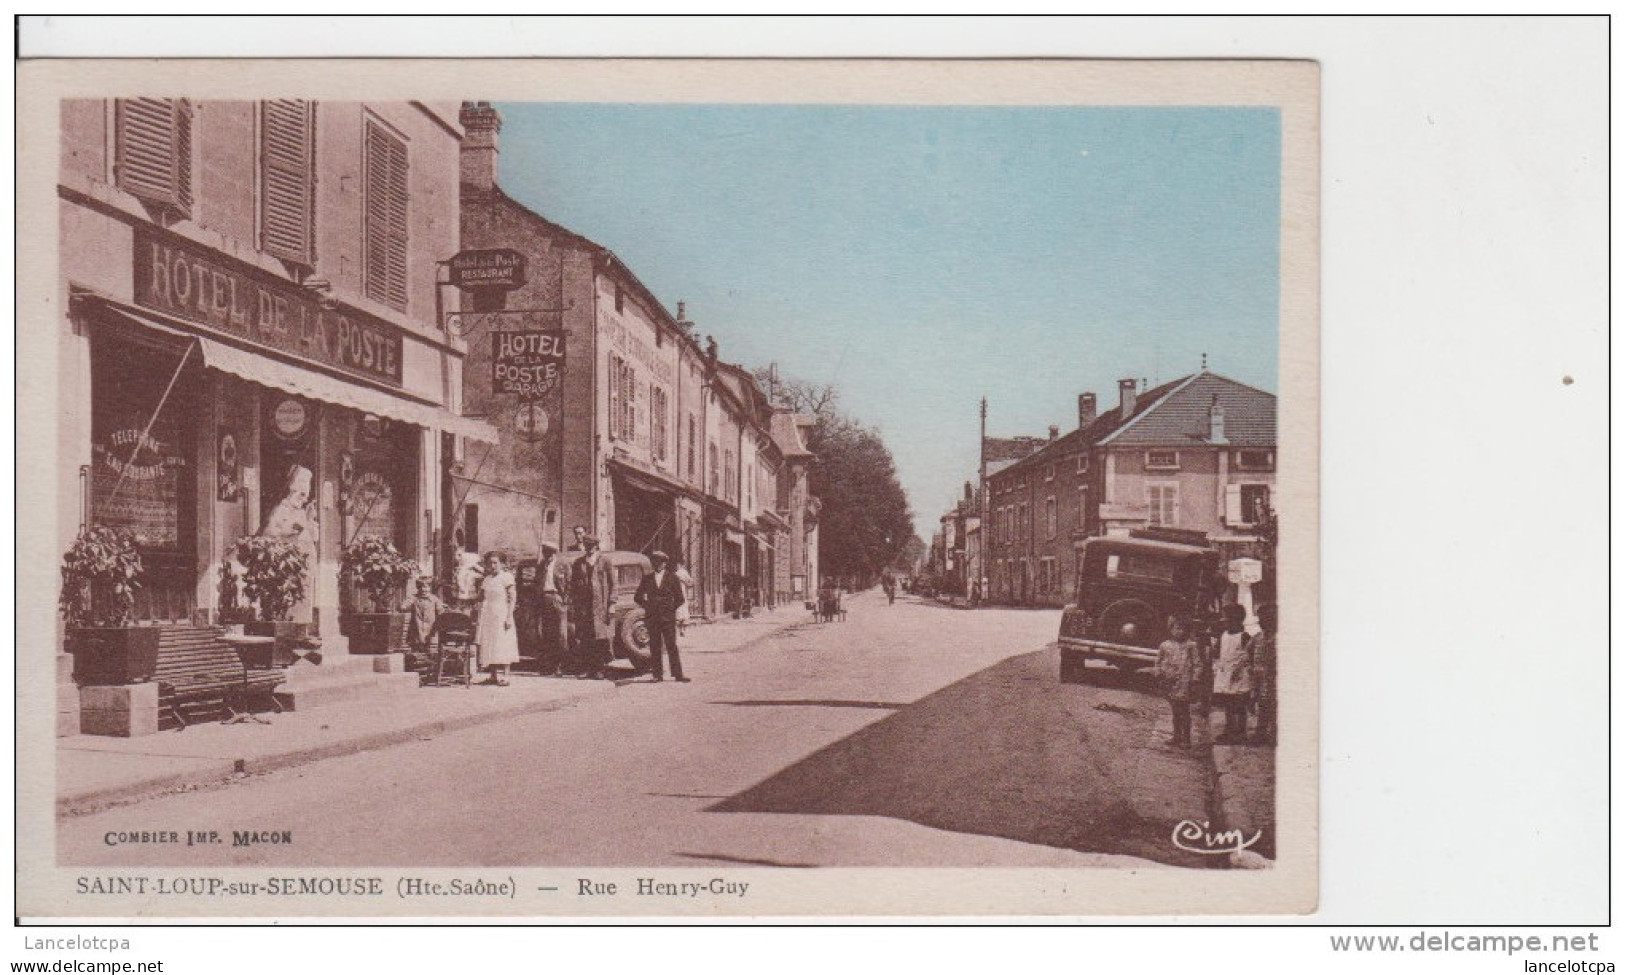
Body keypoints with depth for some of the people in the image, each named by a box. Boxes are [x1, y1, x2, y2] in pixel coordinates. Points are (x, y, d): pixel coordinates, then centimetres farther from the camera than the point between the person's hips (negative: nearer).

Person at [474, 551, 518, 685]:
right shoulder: (487, 579, 13)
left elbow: (511, 599, -5)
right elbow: (482, 600, 16)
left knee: (502, 646, -7)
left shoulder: (507, 576, -2)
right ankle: (493, 675, 5)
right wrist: (479, 618, 10)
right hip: (487, 616, 5)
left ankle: (503, 676, -7)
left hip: (501, 616, -5)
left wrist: (509, 617, -12)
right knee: (489, 645, 1)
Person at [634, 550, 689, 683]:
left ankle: (677, 674, -2)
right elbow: (637, 597, 16)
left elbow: (680, 599, 7)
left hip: (668, 617, -2)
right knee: (655, 647, 1)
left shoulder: (672, 577, 5)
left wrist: (670, 609, 0)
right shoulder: (647, 578, 10)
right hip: (652, 618, 2)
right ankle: (658, 675, 6)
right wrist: (647, 606, 6)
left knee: (672, 646, -4)